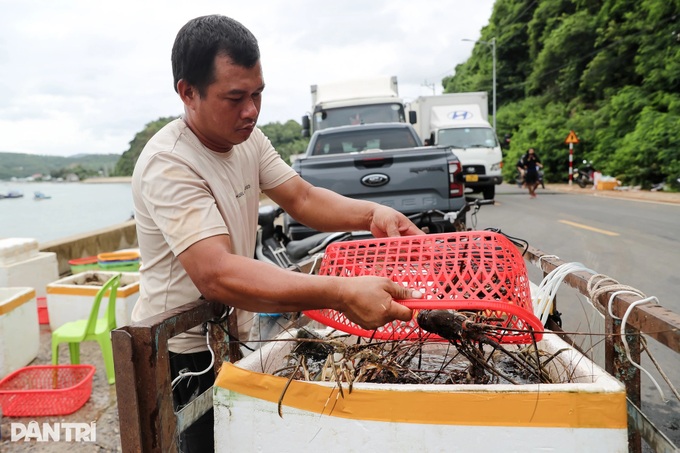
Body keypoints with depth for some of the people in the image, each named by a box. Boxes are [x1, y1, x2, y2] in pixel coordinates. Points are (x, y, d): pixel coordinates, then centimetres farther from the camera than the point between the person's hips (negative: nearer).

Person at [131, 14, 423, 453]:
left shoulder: (248, 138, -1)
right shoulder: (167, 166, -27)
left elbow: (303, 198, -2)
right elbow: (217, 275, -38)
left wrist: (371, 213, -21)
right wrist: (343, 293, -45)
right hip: (181, 354, -7)